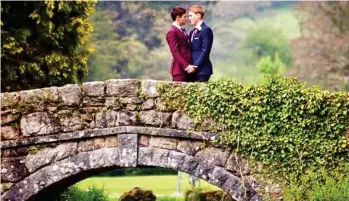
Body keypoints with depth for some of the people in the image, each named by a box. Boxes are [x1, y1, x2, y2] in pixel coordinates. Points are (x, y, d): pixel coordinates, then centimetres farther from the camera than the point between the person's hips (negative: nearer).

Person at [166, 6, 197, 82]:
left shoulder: (183, 30, 18)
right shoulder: (172, 32, -9)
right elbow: (175, 52, -15)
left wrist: (189, 66, 8)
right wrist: (186, 66, -19)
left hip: (187, 67, 8)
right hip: (180, 68, -8)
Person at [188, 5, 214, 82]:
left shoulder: (206, 30, -8)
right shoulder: (192, 32, 19)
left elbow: (205, 51, -15)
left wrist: (195, 66, -18)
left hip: (201, 69, -8)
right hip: (192, 70, 8)